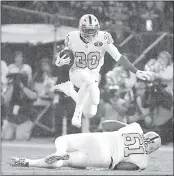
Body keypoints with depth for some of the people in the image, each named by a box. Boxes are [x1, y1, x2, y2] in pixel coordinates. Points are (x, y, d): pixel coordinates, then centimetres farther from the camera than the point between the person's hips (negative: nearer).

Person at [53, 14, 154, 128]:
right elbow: (65, 57, -4)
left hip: (93, 75, 3)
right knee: (89, 80, -39)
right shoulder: (72, 38, -19)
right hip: (77, 73, -3)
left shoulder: (103, 38, -21)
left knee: (90, 114, 4)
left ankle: (69, 89, 26)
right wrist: (60, 62, -28)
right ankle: (77, 113, -22)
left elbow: (119, 58, -17)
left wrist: (137, 72, -22)